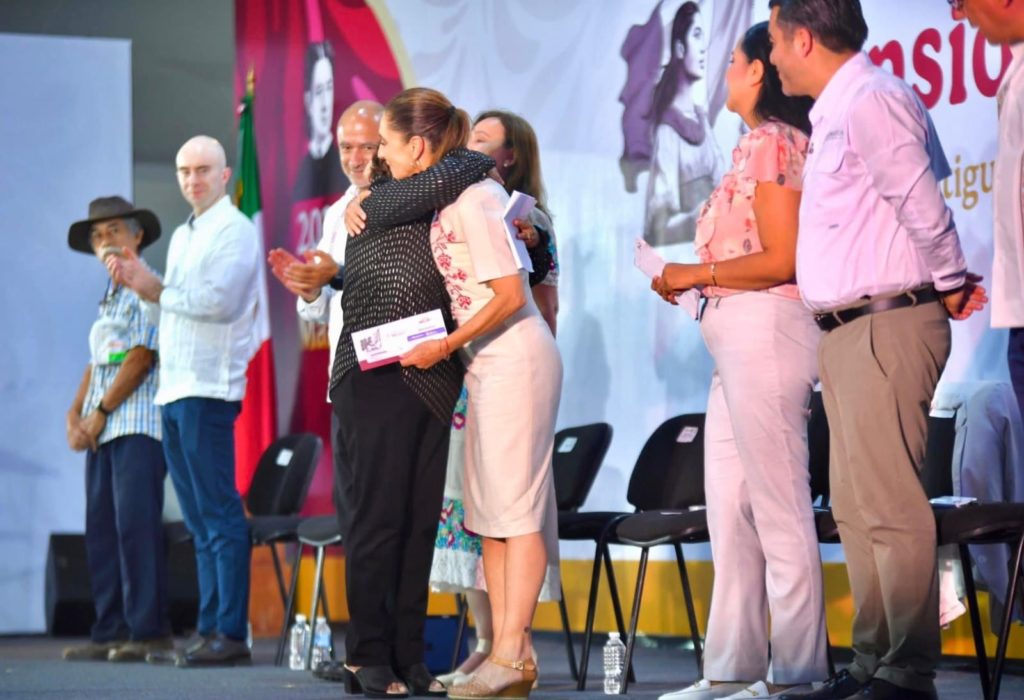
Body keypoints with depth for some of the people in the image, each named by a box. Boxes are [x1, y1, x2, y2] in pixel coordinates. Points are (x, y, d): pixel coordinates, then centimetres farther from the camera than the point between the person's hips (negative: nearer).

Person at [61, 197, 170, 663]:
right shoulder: (110, 299, 22)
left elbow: (141, 358, -12)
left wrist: (100, 411, -11)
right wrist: (74, 415, 7)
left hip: (137, 425, -9)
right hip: (101, 431, 9)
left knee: (135, 525, -13)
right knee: (101, 531, 5)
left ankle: (149, 630, -13)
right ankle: (110, 632, 7)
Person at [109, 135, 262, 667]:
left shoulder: (234, 230, -6)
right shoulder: (183, 236, 22)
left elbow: (217, 300, -19)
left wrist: (155, 289, -10)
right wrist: (140, 284, 6)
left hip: (208, 387, -9)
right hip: (173, 388, 9)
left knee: (220, 514, -10)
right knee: (198, 520, 10)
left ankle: (230, 633, -11)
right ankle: (209, 629, 13)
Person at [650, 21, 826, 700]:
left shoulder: (773, 142, -9)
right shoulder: (761, 144, 19)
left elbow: (781, 260, -16)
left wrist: (696, 274, -8)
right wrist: (690, 279, 11)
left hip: (765, 331, -10)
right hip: (738, 339, 10)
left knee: (779, 512, -7)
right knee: (730, 511, 10)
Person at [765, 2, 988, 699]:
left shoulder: (870, 100, -12)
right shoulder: (836, 112, 18)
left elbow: (923, 205, -15)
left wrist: (951, 284, -2)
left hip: (886, 323, -11)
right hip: (847, 330, 11)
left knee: (889, 508, -11)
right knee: (857, 509, 12)